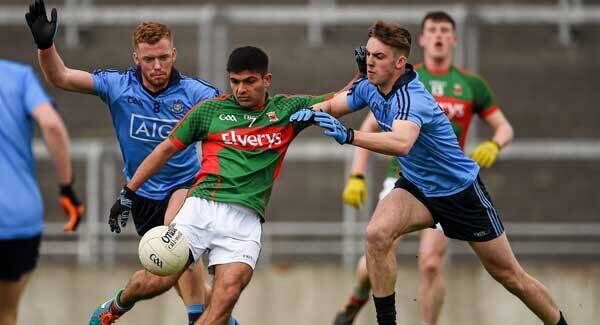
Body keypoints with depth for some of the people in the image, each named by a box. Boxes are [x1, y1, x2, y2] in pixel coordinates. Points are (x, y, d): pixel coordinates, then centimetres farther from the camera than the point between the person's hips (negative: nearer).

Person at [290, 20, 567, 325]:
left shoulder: (412, 99, -33)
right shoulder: (369, 88, -10)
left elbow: (401, 143, -53)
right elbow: (333, 105, 6)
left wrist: (348, 135, -64)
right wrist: (311, 112, -17)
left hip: (461, 192, -6)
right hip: (417, 187, 6)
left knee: (508, 274, 4)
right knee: (377, 234, -24)